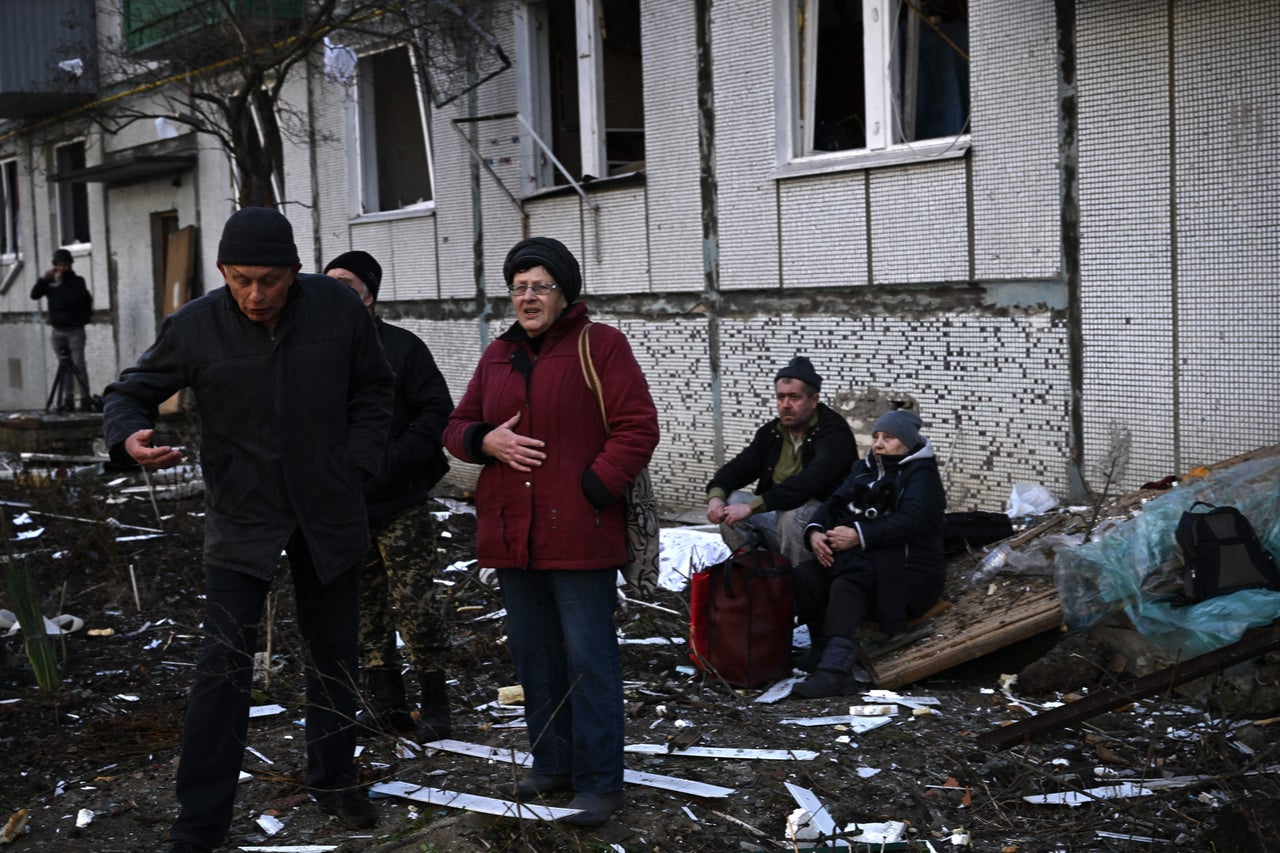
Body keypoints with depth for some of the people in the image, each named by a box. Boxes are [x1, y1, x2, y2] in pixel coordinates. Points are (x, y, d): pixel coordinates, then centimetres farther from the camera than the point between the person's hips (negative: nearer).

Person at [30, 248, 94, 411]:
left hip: (75, 330, -4)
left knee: (78, 365, -9)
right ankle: (67, 400, 6)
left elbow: (75, 298, -18)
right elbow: (34, 295, 0)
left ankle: (86, 399, -7)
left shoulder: (77, 281, -1)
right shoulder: (50, 281, 10)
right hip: (57, 331, 4)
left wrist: (61, 283, -15)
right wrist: (43, 279, -12)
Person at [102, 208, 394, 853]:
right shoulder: (195, 327, -12)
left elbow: (373, 391, 5)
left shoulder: (338, 307, -8)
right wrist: (130, 436, -23)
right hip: (241, 517, -2)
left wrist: (355, 467, -5)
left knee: (334, 653, 15)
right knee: (224, 666, -7)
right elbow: (130, 392, 0)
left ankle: (333, 781, 35)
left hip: (328, 512, 2)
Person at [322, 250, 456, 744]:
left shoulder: (401, 347, -4)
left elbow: (438, 412, -8)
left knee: (416, 609, -3)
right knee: (363, 613, 10)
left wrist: (392, 460, -17)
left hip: (400, 505, -5)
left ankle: (434, 708, 11)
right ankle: (386, 707, 22)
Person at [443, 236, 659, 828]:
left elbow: (637, 429, -9)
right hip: (513, 534, 7)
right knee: (533, 654, 14)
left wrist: (592, 488, -17)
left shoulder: (599, 345, -3)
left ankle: (600, 782, 6)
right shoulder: (498, 354, 15)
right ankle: (553, 765, 28)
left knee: (589, 657, -3)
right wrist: (486, 441, -4)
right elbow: (458, 427, 19)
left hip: (580, 534, -6)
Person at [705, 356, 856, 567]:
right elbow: (739, 467, 4)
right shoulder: (771, 432, 9)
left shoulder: (834, 432, -16)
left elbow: (809, 482, -31)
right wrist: (716, 495, -21)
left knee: (794, 511, -36)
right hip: (778, 514, 6)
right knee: (731, 501, -12)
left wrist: (752, 506, -37)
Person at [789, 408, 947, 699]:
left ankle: (835, 672, -41)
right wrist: (815, 531, -12)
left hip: (907, 571, -7)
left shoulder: (921, 474, -1)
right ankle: (828, 658, -25)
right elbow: (834, 503, 10)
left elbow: (910, 520, -20)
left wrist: (859, 536, -28)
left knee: (846, 586, -34)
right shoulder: (864, 469, 21)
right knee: (803, 575, -18)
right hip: (863, 562, 7)